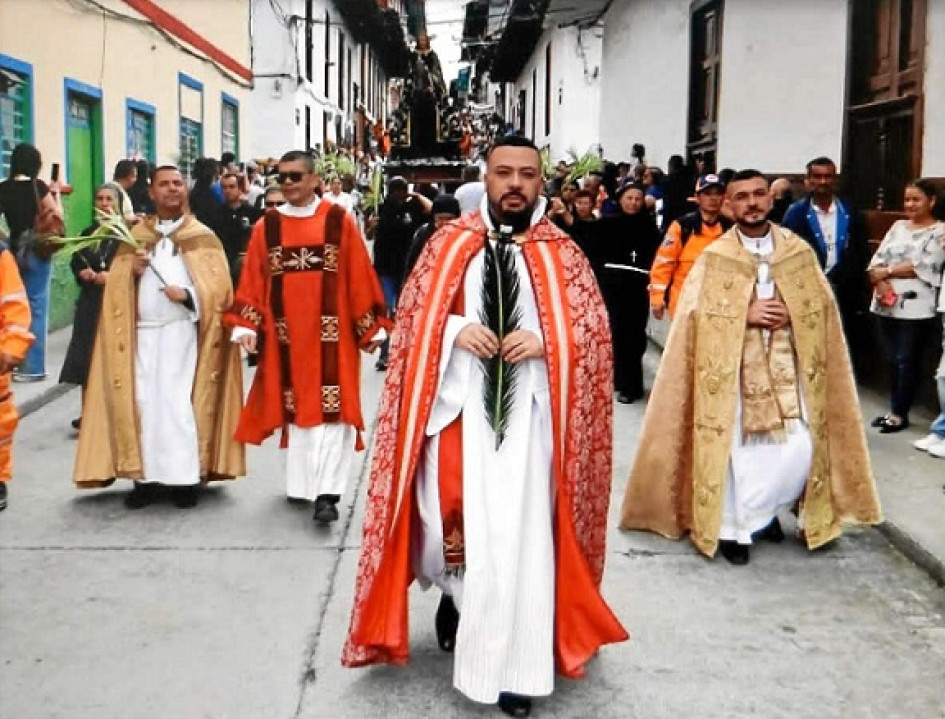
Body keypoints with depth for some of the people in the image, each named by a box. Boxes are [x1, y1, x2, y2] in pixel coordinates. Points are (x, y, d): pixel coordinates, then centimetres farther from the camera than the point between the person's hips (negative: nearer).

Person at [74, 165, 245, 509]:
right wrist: (132, 272, -9)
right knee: (144, 402, 1)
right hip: (142, 332, 3)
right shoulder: (135, 235, 14)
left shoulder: (202, 236, 6)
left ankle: (185, 477, -1)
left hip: (182, 332, -3)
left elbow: (218, 287, -2)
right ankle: (146, 476, 7)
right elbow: (115, 287, 11)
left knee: (178, 403, -7)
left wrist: (187, 296, -17)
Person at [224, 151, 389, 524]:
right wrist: (246, 325, -4)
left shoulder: (339, 221, -1)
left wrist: (370, 327, -2)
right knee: (296, 407, 10)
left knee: (331, 409, -7)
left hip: (331, 333, -3)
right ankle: (304, 484, 21)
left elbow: (359, 277, -1)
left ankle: (327, 493, -10)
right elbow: (253, 280, 6)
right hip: (286, 335, 3)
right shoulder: (266, 226, 6)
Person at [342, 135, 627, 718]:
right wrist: (456, 329, -13)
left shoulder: (561, 253, 4)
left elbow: (595, 329, 3)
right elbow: (414, 314, 7)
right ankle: (456, 594, 39)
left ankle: (513, 666, 11)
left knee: (520, 533, -2)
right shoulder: (449, 243, 6)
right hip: (457, 405, 1)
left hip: (528, 413, -1)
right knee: (449, 519, 3)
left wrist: (543, 341, -14)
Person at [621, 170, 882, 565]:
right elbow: (693, 313, -6)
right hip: (732, 368, -2)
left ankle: (758, 512, 22)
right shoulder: (714, 257, -1)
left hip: (787, 367, 2)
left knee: (799, 451, -3)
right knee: (737, 449, -3)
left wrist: (791, 314, -11)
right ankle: (733, 527, 14)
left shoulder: (798, 250, 5)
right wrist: (744, 314, -17)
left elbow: (823, 304, 9)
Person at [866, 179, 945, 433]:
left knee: (907, 361, 1)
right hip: (887, 304, 5)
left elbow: (924, 267, -13)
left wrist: (887, 271, -8)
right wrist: (880, 282, -12)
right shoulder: (898, 226, 14)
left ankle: (900, 413, 10)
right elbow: (877, 259, 6)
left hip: (915, 307, -5)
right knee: (893, 359, 11)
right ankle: (894, 409, 19)